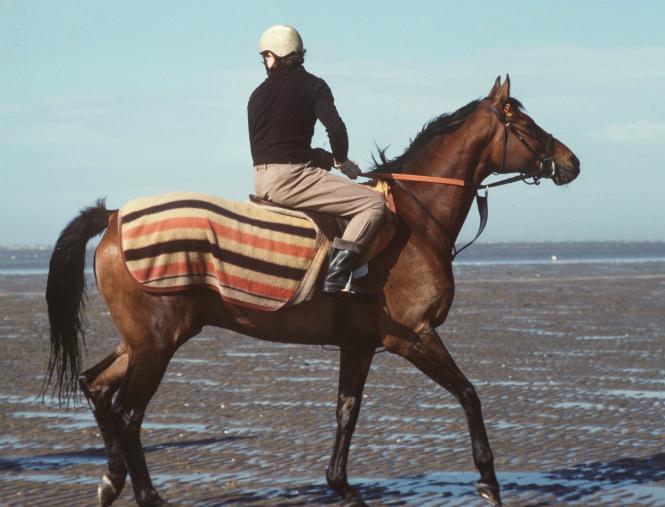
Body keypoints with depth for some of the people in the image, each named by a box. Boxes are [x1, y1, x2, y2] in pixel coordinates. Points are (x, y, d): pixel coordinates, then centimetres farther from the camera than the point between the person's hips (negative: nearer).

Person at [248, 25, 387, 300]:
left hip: (262, 182, 7)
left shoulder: (258, 94, 15)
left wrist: (325, 158, 19)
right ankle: (337, 276, -23)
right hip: (291, 178, -7)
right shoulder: (312, 85, -1)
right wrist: (341, 160, 7)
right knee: (373, 203, -9)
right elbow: (336, 129, -15)